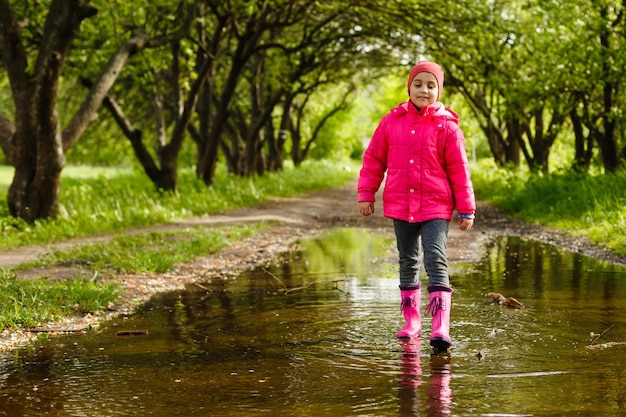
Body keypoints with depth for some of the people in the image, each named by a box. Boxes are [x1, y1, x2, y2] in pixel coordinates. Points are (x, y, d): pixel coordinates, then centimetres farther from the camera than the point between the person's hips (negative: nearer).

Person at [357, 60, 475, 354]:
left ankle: (440, 328, -19)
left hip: (436, 207, -3)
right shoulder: (392, 121, 3)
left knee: (436, 261, -14)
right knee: (408, 263, 13)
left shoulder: (447, 125, -4)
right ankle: (411, 321, 25)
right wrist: (366, 194, 8)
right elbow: (373, 159, 10)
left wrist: (466, 209, -2)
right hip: (400, 205, 3)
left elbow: (459, 170, -2)